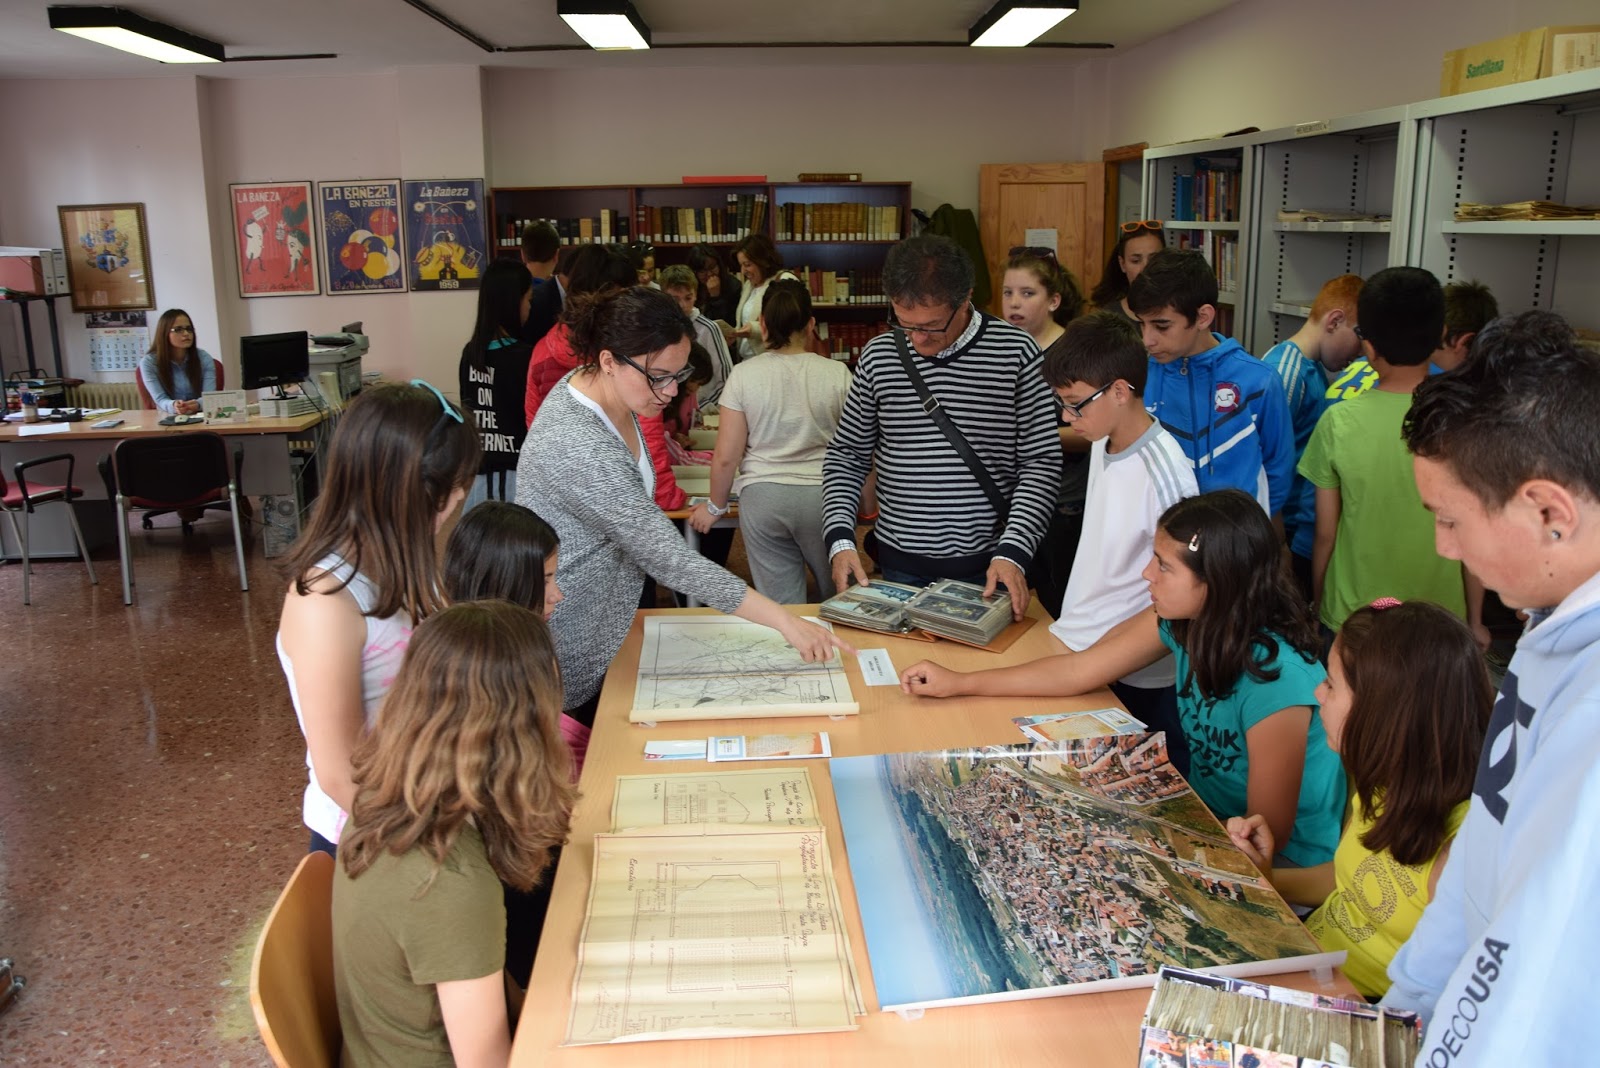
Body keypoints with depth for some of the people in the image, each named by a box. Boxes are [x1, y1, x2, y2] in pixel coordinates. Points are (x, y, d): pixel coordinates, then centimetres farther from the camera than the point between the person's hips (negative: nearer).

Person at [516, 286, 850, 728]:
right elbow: (668, 557, -33)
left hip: (603, 628, 9)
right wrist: (784, 622, -33)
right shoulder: (579, 449, -32)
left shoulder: (595, 387, -3)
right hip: (569, 654, -9)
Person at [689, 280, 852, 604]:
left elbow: (726, 457, -2)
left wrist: (715, 506, 14)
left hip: (762, 499, 0)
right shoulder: (836, 374, -4)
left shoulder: (744, 374, -3)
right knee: (836, 599, 18)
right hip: (822, 494, 0)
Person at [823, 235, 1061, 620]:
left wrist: (1013, 552, -16)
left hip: (988, 569, -2)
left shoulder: (1015, 352, -7)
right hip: (901, 566, 2)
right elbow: (846, 456, 7)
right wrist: (840, 539, -7)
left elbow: (1041, 462, -6)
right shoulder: (879, 356, -1)